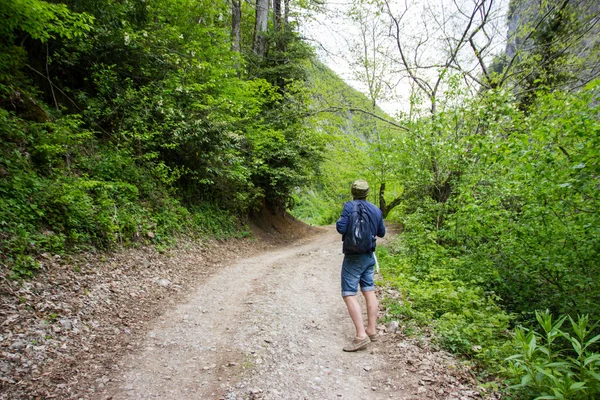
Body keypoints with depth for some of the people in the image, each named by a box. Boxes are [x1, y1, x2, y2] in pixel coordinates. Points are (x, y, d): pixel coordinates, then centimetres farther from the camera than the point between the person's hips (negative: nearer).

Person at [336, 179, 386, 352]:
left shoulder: (350, 206, -14)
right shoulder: (376, 210, 5)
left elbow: (341, 228, -21)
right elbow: (381, 233, 15)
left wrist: (339, 221, 0)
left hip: (353, 257, -7)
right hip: (369, 256, 7)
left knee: (349, 294, -5)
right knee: (369, 291, 14)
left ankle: (361, 336, -12)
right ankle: (372, 330, 21)